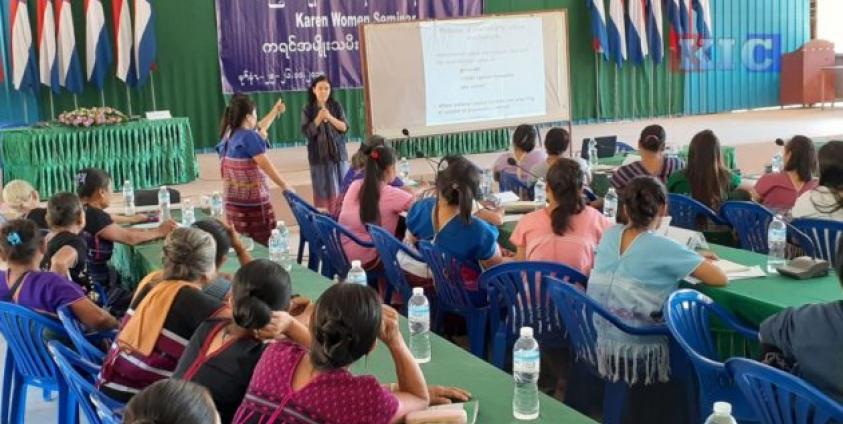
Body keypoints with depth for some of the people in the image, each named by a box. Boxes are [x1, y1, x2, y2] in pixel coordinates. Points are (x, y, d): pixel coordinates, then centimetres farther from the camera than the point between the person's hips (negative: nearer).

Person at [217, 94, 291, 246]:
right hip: (251, 199, -9)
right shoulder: (249, 137, -15)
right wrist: (285, 187, -12)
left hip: (232, 198, 9)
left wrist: (275, 112, 34)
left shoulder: (230, 134, 10)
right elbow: (267, 166, -18)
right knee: (261, 244, -2)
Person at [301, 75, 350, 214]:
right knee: (323, 190, -2)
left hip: (338, 153, 2)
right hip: (319, 155, -2)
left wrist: (330, 118, -17)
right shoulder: (308, 110, 0)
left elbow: (344, 127, -3)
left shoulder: (336, 106, 4)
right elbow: (307, 132, -7)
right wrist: (319, 118, -19)